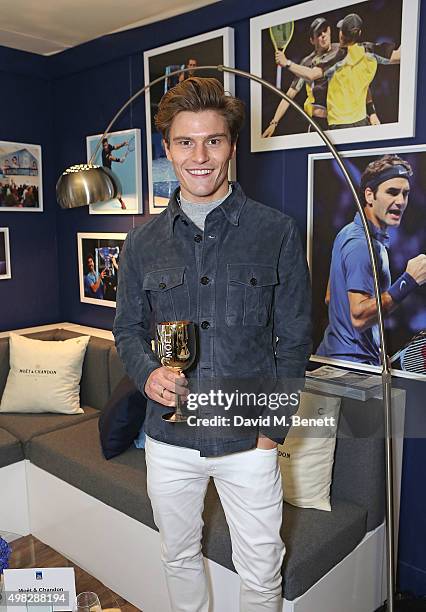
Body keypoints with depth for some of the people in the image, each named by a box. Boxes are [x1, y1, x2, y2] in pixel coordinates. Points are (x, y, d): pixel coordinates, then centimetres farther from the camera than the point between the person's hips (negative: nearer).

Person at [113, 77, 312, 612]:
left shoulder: (276, 232, -6)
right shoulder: (143, 241, 1)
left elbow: (295, 338, -3)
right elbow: (126, 329, 8)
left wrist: (273, 427, -7)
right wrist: (147, 372, -13)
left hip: (249, 440, -2)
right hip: (169, 438, 3)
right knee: (179, 558, 23)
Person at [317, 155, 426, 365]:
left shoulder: (348, 233, 8)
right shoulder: (363, 245, -22)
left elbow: (330, 298, 14)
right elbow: (359, 317, -28)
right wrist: (409, 281, -29)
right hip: (355, 362, -10)